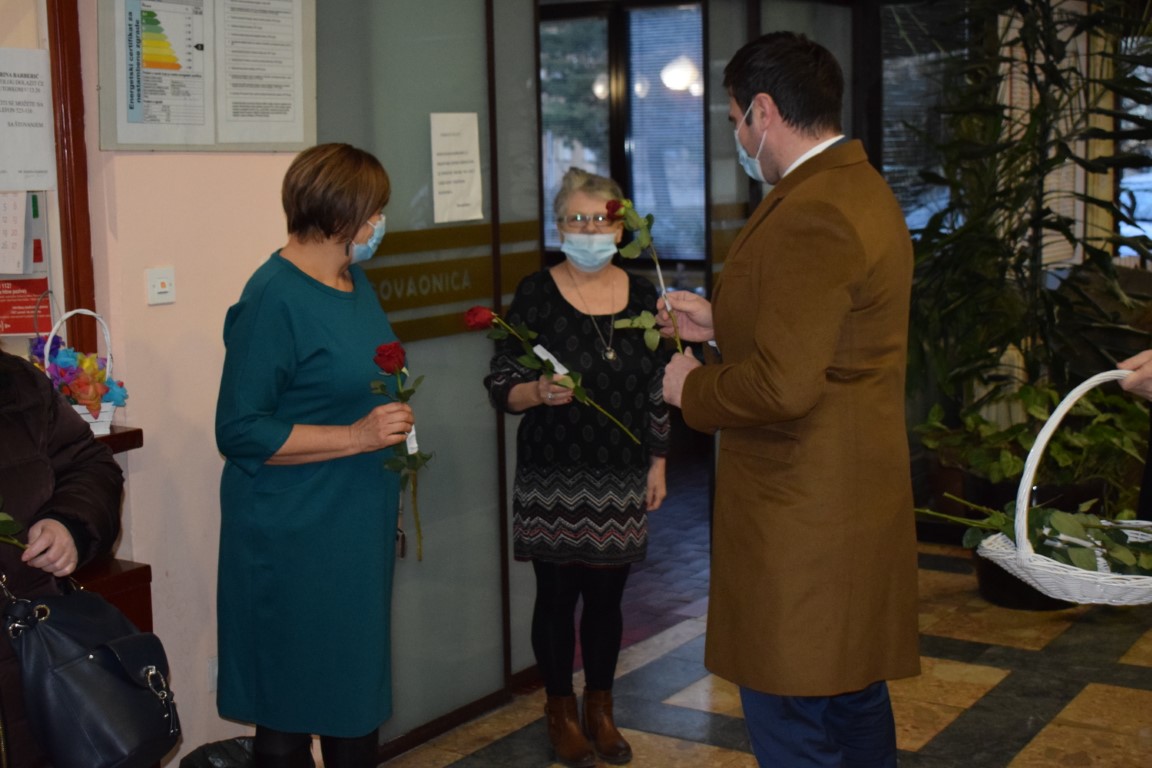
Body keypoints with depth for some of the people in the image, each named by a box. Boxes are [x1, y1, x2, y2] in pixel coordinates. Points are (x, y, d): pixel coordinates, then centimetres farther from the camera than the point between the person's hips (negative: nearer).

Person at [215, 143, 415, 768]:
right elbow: (240, 431, -19)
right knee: (292, 706, 3)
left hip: (360, 527, 9)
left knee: (359, 690, 16)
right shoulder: (274, 299, -17)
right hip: (295, 538, -9)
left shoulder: (354, 280, 11)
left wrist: (395, 433, 15)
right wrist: (357, 436, -21)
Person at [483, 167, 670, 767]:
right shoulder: (535, 295, -7)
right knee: (557, 595, 6)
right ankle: (561, 711, 24)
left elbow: (657, 390, 12)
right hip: (553, 478, -3)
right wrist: (539, 392, -26)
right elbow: (501, 388, -6)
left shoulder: (642, 295, 4)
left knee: (606, 595, 10)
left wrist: (658, 462, 11)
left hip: (620, 480, 3)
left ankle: (600, 709, 27)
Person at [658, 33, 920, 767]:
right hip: (859, 496, 11)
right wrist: (722, 322, 18)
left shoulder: (811, 216, -22)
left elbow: (782, 385, -27)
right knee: (857, 699, 21)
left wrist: (692, 388, -10)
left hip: (802, 515, -11)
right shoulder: (864, 189, 12)